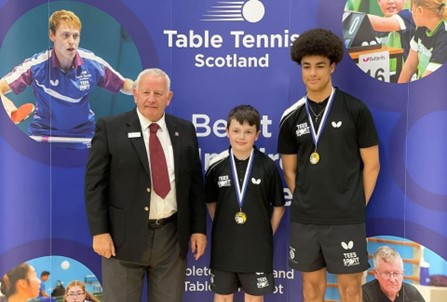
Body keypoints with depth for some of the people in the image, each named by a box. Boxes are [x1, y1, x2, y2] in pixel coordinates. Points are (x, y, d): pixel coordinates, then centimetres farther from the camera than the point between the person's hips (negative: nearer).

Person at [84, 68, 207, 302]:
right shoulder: (110, 128, -3)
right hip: (125, 236, -3)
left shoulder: (185, 131, 7)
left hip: (172, 237, 3)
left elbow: (196, 184, 9)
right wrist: (99, 231, -11)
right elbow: (94, 184, -5)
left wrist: (199, 228, 5)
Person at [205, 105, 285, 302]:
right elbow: (211, 202, 7)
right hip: (224, 245, 1)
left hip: (257, 246, -1)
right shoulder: (216, 165, -6)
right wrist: (221, 229, 4)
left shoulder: (267, 166, -9)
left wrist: (267, 235, 1)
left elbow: (278, 206, 1)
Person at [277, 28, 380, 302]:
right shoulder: (291, 117, 4)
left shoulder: (355, 109, -4)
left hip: (346, 219, -3)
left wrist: (358, 206, -2)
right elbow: (290, 170, 11)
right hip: (303, 219, 3)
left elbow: (371, 165, -1)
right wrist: (304, 202, 3)